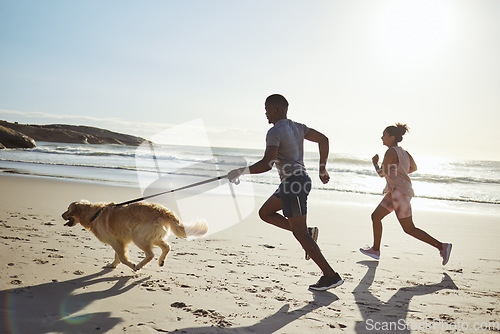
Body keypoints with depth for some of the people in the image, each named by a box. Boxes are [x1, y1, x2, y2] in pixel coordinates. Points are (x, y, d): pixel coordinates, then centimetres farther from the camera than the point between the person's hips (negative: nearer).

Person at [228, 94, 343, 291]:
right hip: (299, 180, 10)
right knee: (264, 213, 18)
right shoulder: (297, 127, 13)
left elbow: (266, 164, -25)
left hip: (294, 184, -10)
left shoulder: (275, 132, -14)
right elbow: (323, 139, 19)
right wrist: (322, 168, 23)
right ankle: (307, 232, 12)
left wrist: (242, 171, -12)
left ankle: (331, 276, 3)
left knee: (300, 234, -2)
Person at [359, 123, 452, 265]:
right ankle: (376, 250, 21)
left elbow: (382, 173, -15)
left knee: (409, 229, -4)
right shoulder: (403, 152, 13)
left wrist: (375, 163, 3)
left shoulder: (391, 152, -14)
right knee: (376, 216, 13)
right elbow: (413, 168, 27)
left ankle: (442, 246, -1)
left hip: (400, 192, -10)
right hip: (395, 192, 10)